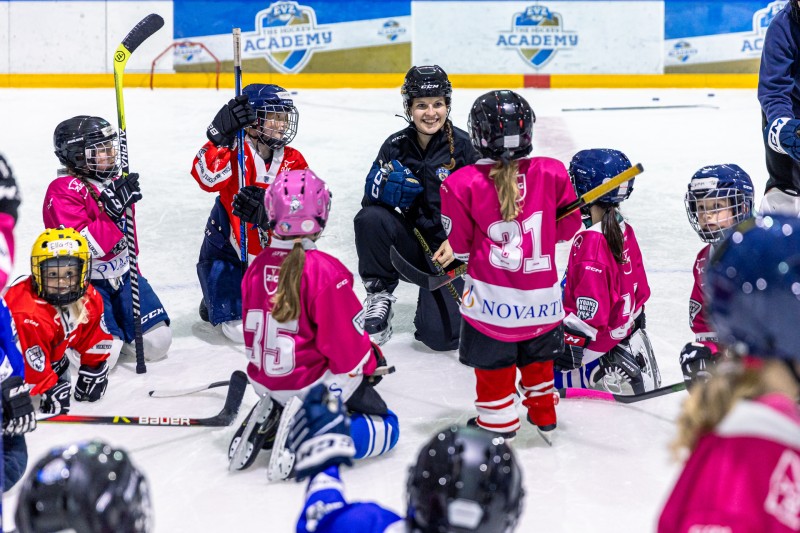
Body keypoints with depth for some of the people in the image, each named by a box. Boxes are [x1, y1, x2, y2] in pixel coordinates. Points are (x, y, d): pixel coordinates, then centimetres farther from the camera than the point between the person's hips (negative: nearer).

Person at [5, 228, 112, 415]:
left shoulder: (90, 298, -16)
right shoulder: (29, 315, -40)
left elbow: (96, 338, -1)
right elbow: (34, 360, -35)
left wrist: (93, 372, 3)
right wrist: (50, 392, -28)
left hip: (50, 356, 7)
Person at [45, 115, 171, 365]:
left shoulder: (115, 183, 9)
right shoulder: (64, 191, -17)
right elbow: (81, 247, -28)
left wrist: (132, 269, 26)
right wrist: (112, 211, -33)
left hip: (121, 276, 7)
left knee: (157, 342, -5)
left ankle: (116, 329, 24)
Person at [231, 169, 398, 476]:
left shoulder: (257, 268, -1)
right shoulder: (325, 271, -22)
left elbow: (253, 333, 10)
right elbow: (346, 339, -17)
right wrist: (370, 362, 3)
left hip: (264, 381, 7)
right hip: (313, 381, -7)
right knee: (385, 428, 8)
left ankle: (268, 422, 7)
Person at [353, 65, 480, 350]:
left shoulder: (463, 146, -9)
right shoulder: (396, 146, -1)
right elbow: (371, 197, -2)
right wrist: (388, 185, -24)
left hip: (451, 251, -3)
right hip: (412, 242, 3)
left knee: (440, 334, -20)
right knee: (369, 218, -28)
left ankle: (434, 300, 17)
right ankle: (380, 294, -6)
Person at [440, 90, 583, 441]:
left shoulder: (463, 184, -12)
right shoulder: (551, 174, -5)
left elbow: (458, 244, -4)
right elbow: (569, 224, 7)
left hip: (491, 297, -3)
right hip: (542, 294, 4)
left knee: (493, 364, 12)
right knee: (537, 357, 25)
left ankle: (498, 424, 23)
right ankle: (544, 416, 41)